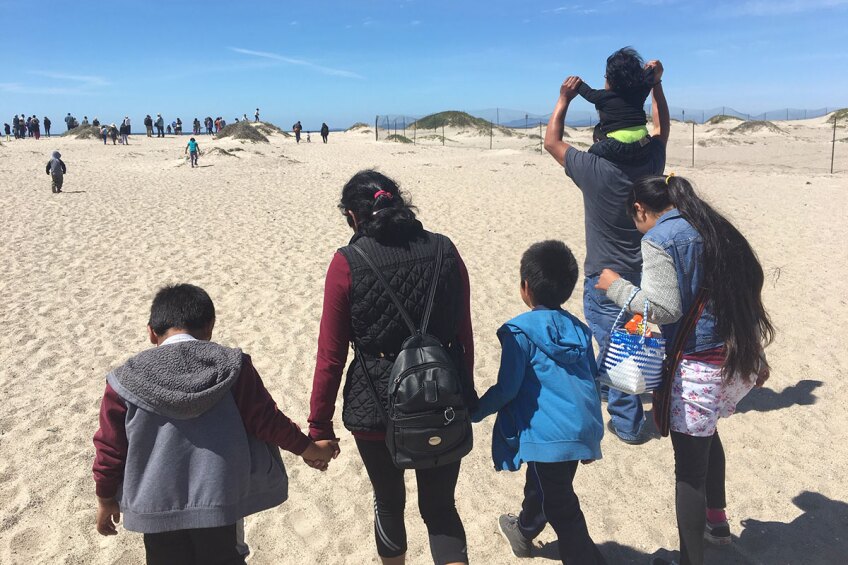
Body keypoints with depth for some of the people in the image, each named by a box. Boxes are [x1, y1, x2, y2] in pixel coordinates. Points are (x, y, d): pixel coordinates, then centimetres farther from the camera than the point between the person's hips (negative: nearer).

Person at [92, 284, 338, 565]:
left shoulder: (126, 381, -7)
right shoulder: (233, 367, -10)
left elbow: (110, 449, -1)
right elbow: (268, 420, -6)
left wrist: (106, 500, 15)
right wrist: (308, 448, 8)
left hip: (157, 509, 1)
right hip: (220, 501, 0)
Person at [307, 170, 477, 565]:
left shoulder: (347, 264, -12)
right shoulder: (444, 251, -3)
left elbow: (331, 355, -10)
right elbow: (464, 335, 4)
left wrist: (319, 427, 0)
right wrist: (464, 394, 17)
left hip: (378, 405, -2)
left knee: (389, 503, 23)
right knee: (440, 507, 18)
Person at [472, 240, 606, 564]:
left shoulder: (520, 331, -13)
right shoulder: (579, 330, 8)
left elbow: (507, 389, -14)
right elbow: (592, 382, 13)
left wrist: (474, 412, 3)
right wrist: (591, 438, 23)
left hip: (549, 436, -8)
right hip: (582, 431, 8)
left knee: (561, 508, 3)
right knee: (541, 485, 30)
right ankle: (525, 531, 55)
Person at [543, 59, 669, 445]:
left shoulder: (593, 170, -20)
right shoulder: (651, 164, -8)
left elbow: (551, 142, -4)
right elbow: (661, 128, 14)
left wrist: (564, 99, 2)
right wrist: (656, 84, 14)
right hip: (644, 275, 5)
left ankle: (628, 423, 14)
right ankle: (600, 388, 41)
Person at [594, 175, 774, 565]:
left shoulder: (658, 238, -12)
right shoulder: (716, 227, 11)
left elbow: (664, 308, -21)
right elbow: (749, 290, 13)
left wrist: (617, 287, -7)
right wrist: (755, 355, 20)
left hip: (697, 368, -9)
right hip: (739, 361, 9)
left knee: (690, 467, 3)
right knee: (705, 431, 31)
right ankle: (716, 520, 47)